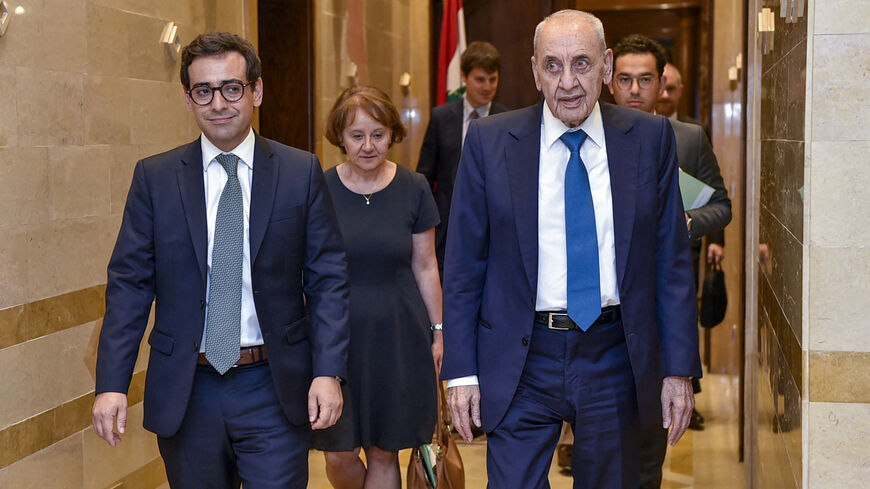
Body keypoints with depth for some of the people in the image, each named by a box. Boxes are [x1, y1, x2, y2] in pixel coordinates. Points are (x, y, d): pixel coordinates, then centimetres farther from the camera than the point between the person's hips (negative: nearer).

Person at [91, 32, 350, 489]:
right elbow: (129, 283, 1)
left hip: (274, 388, -1)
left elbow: (327, 279, 0)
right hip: (185, 394, 1)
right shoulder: (154, 177, 3)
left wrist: (328, 371, -10)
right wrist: (111, 383, -7)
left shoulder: (301, 172, 1)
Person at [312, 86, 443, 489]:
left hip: (396, 335, 1)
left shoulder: (413, 189, 0)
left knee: (383, 454, 7)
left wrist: (437, 331, 7)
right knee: (339, 455, 0)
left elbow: (425, 267, 7)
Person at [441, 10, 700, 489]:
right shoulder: (489, 141, -1)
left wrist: (679, 369, -1)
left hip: (615, 359, 1)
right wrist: (461, 370, -4)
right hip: (521, 361, -1)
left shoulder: (650, 138, 1)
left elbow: (672, 261, 2)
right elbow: (463, 264, 1)